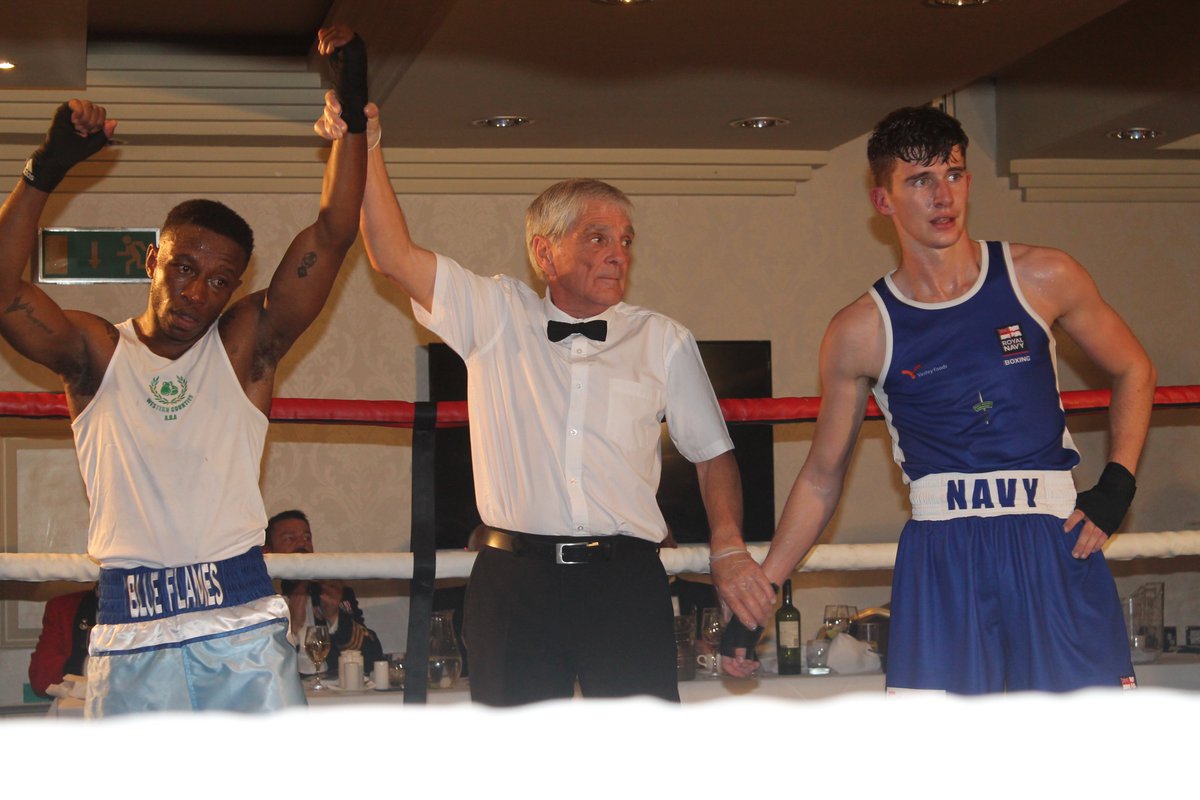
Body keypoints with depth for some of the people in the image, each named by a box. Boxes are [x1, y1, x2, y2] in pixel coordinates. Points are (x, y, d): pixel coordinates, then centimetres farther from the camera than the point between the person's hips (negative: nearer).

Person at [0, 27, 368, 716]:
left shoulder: (243, 347, 9)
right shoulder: (96, 354, 9)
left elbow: (331, 238, 3)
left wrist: (354, 115, -4)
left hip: (243, 621, 0)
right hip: (130, 632, 0)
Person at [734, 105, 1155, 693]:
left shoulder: (1041, 279, 4)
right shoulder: (861, 331, 2)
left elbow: (1133, 372, 18)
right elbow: (820, 478, 11)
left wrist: (1117, 486, 4)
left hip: (1056, 546, 1)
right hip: (941, 562, -1)